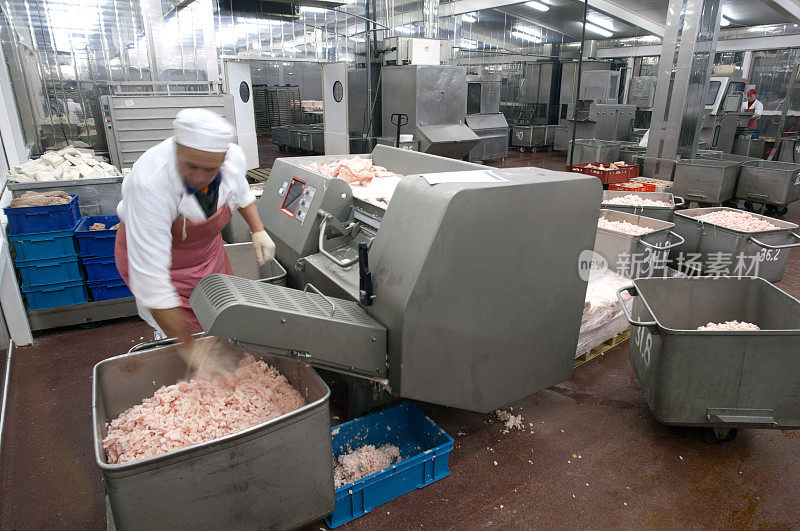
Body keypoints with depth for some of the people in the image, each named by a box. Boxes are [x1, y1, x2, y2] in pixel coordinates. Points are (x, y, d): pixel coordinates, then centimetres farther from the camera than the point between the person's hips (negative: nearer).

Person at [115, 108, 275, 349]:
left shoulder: (234, 158, -24)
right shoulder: (150, 183, -40)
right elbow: (149, 269, -38)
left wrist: (258, 230, -3)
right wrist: (186, 345, -37)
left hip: (207, 252, 5)